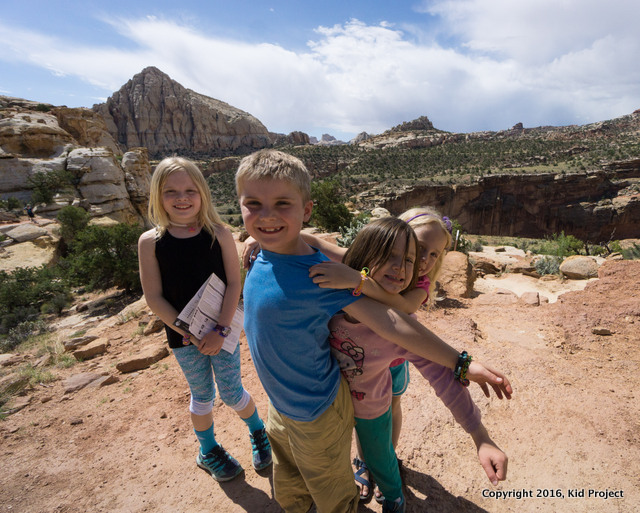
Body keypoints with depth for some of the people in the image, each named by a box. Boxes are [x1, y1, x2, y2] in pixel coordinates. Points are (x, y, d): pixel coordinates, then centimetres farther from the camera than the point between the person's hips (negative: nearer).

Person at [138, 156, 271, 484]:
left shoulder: (219, 234, -9)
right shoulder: (151, 242, -7)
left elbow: (234, 284, -10)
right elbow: (154, 298, -7)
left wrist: (220, 330, -16)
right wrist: (188, 333, -12)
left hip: (221, 331, -1)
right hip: (182, 336, 1)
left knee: (231, 393, 9)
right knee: (202, 396, 17)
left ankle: (258, 432, 41)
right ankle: (208, 451, 45)